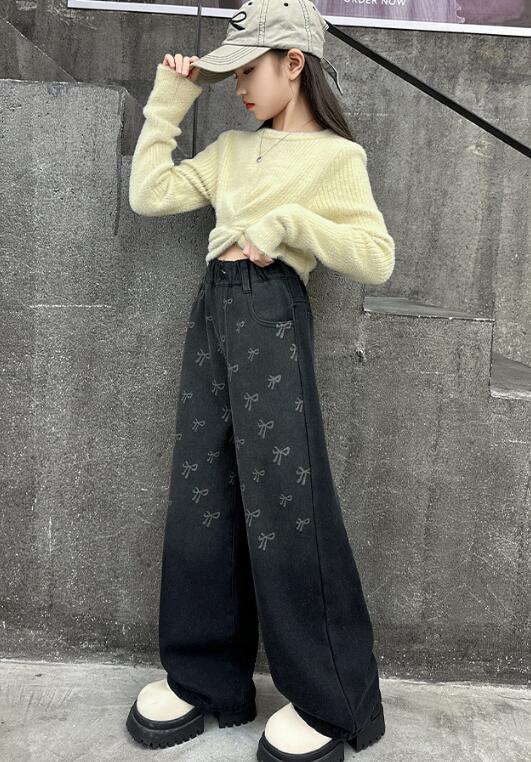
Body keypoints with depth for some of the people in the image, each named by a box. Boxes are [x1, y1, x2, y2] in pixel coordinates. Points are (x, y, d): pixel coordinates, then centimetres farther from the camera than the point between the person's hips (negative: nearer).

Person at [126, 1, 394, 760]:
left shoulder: (335, 156, 4)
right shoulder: (230, 148, 21)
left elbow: (377, 259, -6)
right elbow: (148, 195, 13)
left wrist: (289, 222, -14)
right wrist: (167, 102, 15)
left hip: (271, 313, -6)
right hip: (212, 309, 6)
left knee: (283, 498, -8)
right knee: (201, 492, 6)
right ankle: (204, 677, 20)